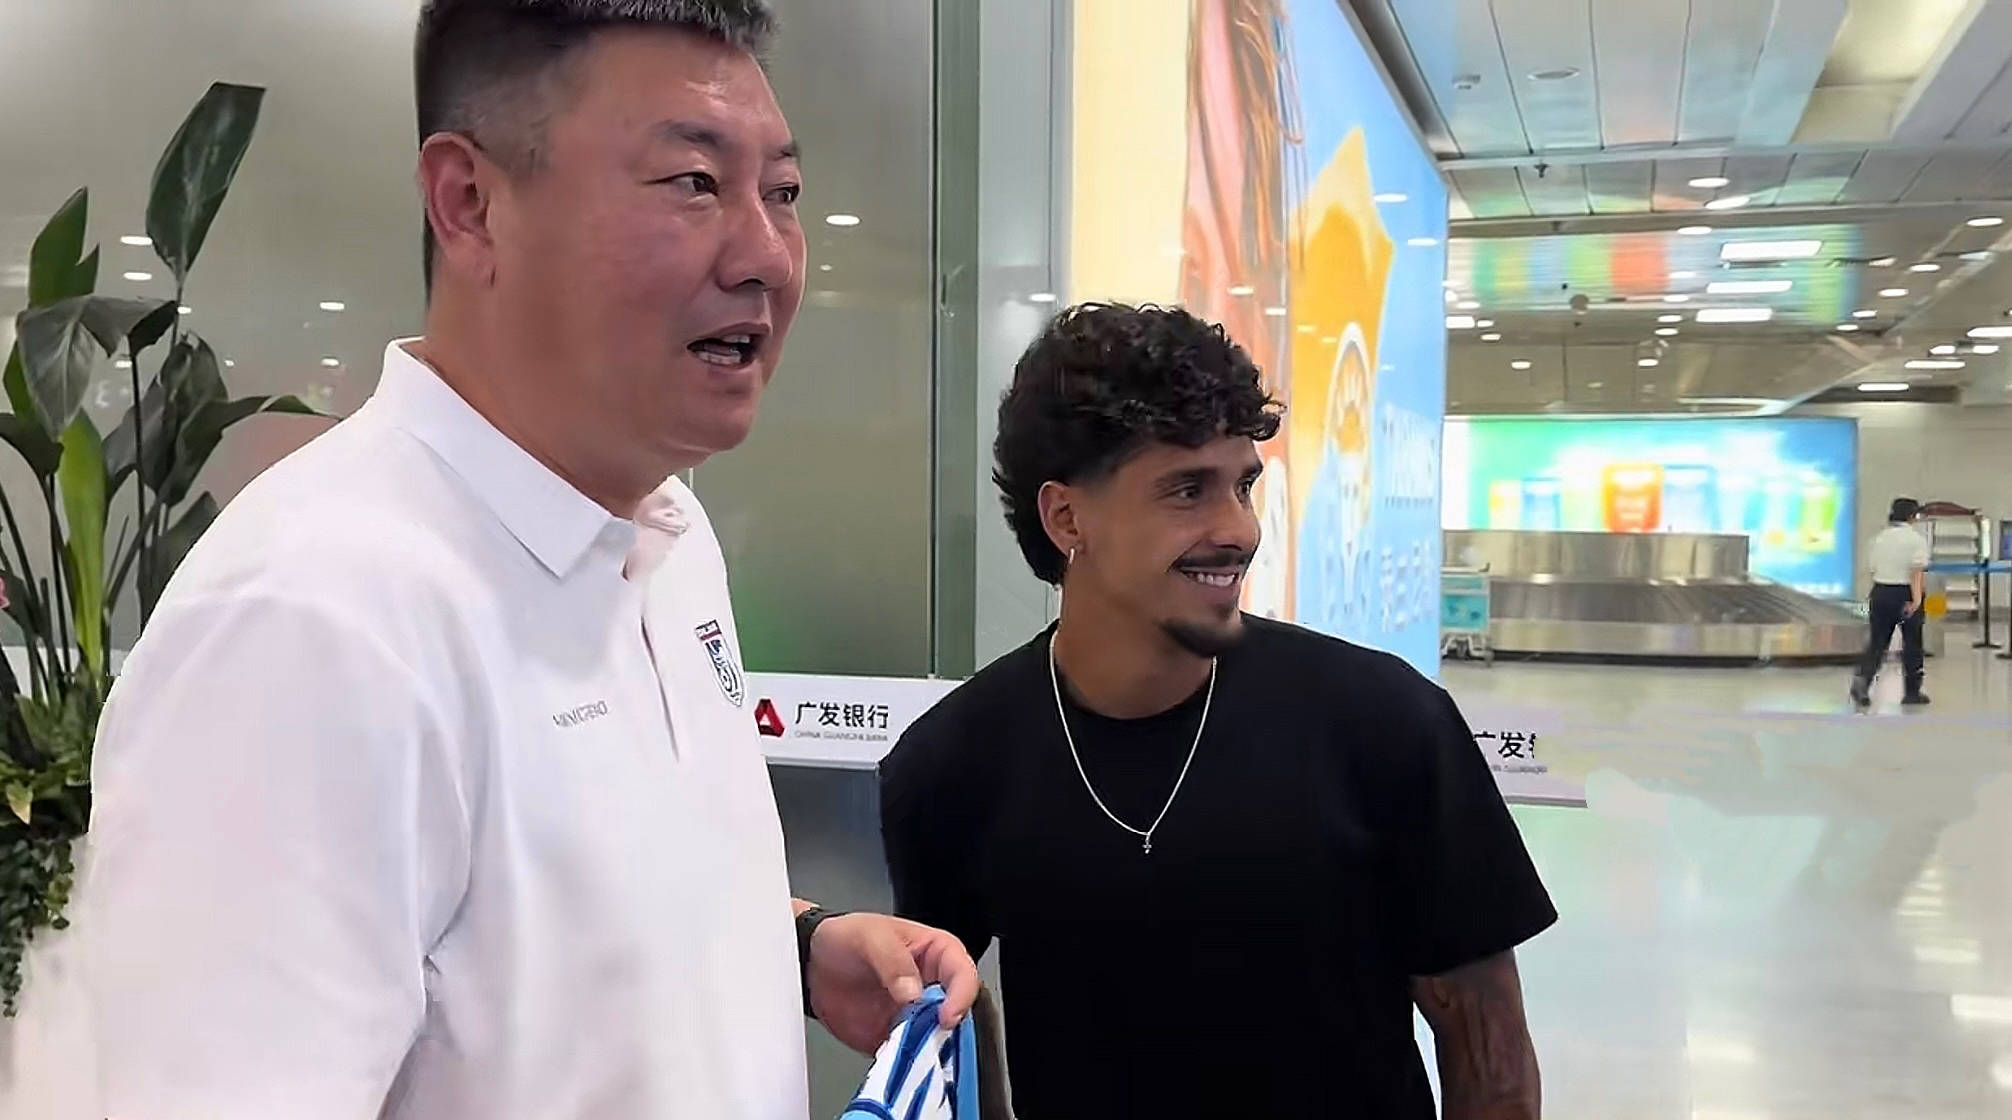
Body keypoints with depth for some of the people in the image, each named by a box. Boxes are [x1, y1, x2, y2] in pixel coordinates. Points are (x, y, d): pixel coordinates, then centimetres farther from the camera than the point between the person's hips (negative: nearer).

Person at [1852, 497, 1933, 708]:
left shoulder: (1880, 538, 7)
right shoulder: (1916, 538, -8)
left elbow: (1874, 570, 9)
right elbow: (1918, 572, -18)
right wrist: (1917, 598, -24)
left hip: (1880, 593, 4)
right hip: (1906, 594, -4)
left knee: (1877, 642, 7)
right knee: (1912, 643, 9)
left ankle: (1862, 678, -16)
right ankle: (1912, 692, 17)